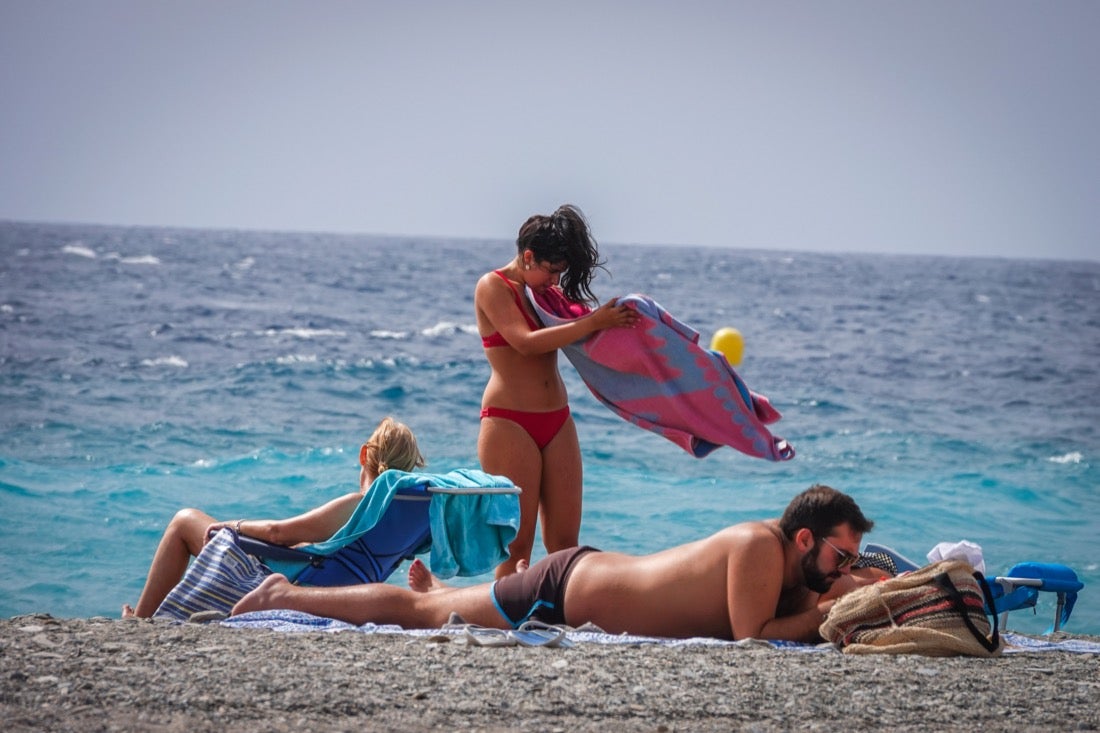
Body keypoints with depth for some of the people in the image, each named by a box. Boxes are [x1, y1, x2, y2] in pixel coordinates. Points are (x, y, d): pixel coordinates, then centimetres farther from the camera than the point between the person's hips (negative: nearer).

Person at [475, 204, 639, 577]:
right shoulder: (493, 287, -6)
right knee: (516, 542, -7)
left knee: (565, 540, 1)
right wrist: (594, 322, -23)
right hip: (509, 422, -7)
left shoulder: (549, 291, 13)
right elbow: (527, 342, -19)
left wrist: (620, 315, -5)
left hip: (556, 421, 7)